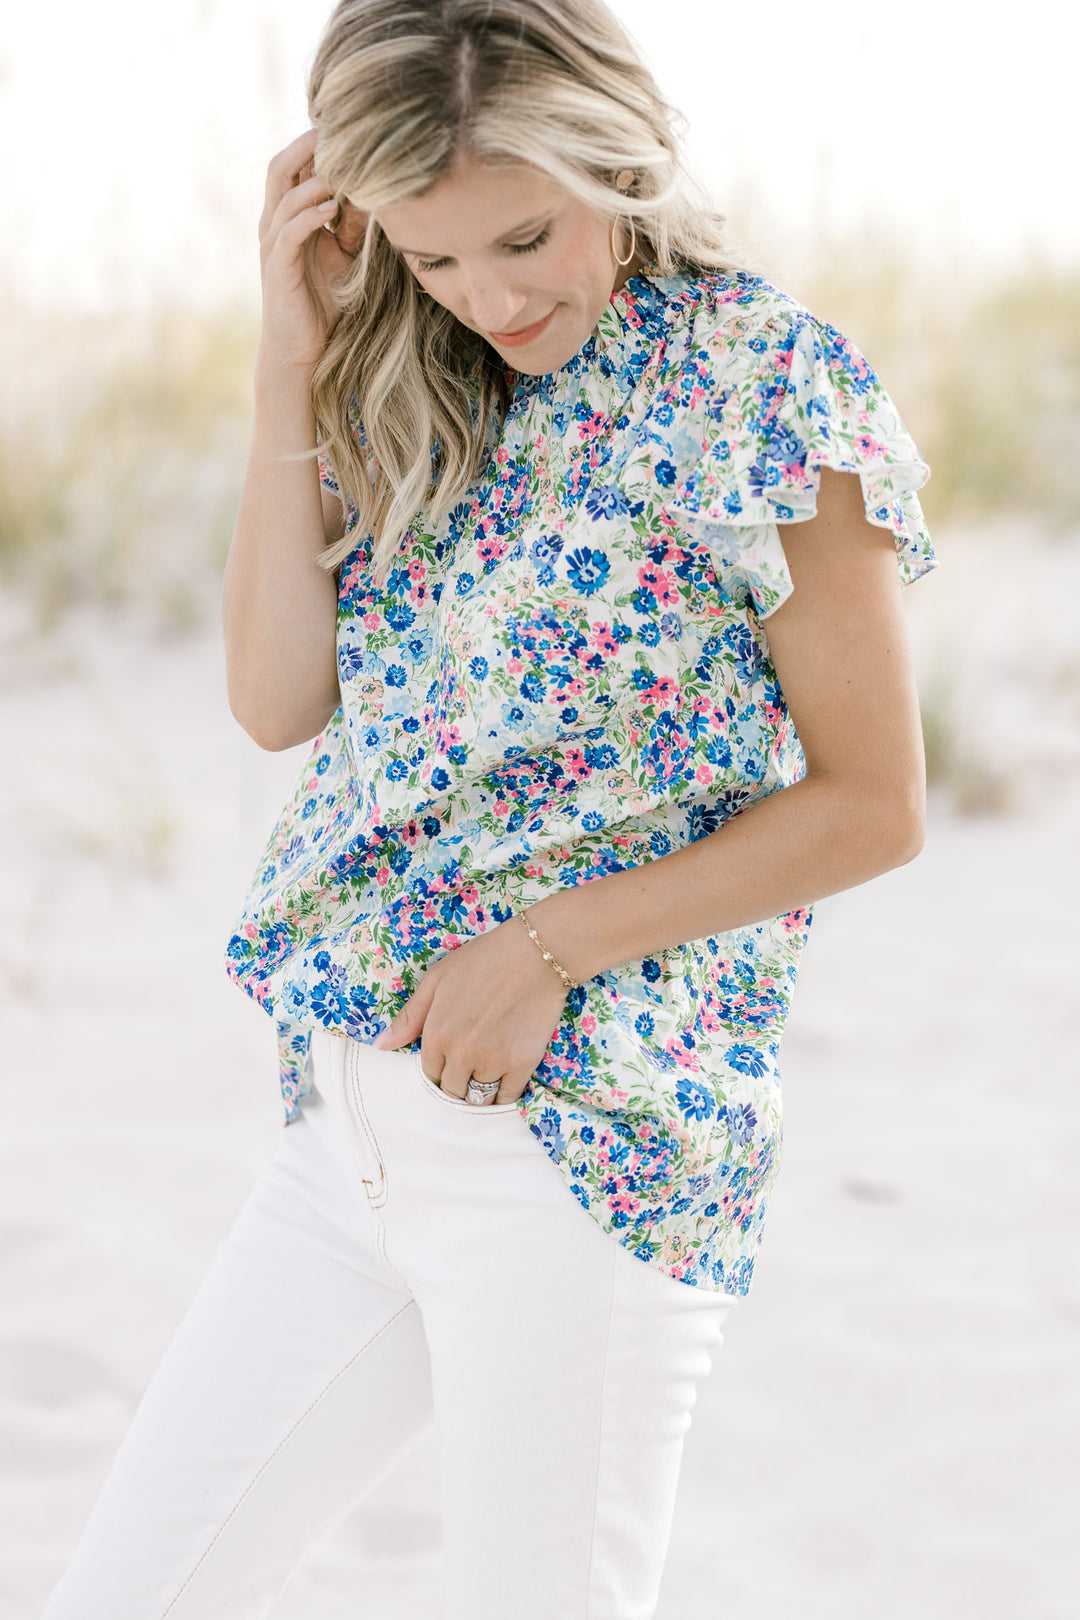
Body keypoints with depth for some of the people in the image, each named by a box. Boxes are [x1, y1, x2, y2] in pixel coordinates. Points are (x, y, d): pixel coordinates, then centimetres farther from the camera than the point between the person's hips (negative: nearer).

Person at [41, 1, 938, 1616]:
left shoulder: (772, 388, -9)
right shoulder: (414, 397, 10)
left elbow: (872, 803, -8)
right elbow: (280, 698, 0)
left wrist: (551, 948, -15)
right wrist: (295, 363, -5)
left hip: (590, 1132, -6)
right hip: (354, 1112, 7)